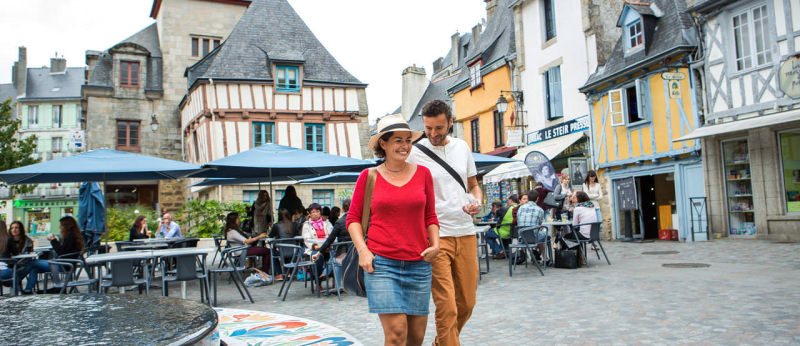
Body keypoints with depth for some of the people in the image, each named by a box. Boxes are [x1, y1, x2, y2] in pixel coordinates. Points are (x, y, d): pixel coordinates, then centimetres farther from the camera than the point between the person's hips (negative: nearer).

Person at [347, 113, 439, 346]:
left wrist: (435, 244, 0)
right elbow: (353, 218, 8)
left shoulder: (423, 173, 8)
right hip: (381, 263, -3)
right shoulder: (369, 176, 3)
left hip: (418, 264, 3)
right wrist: (362, 250, -6)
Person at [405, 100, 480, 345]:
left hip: (466, 233, 5)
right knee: (446, 307, -10)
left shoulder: (462, 147, 10)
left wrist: (477, 201, -2)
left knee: (467, 303, 13)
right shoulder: (414, 153, -4)